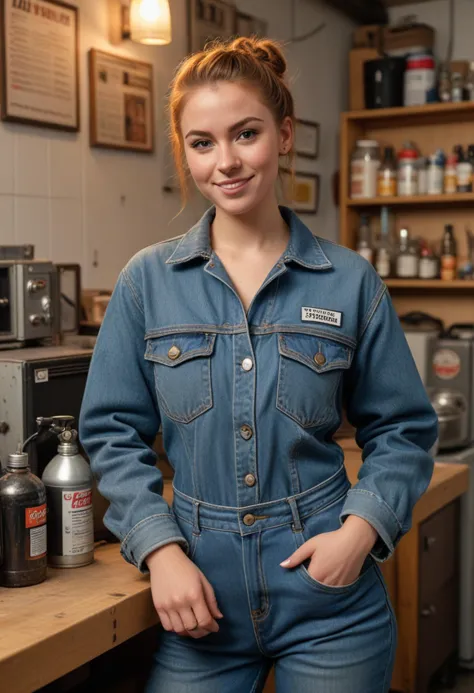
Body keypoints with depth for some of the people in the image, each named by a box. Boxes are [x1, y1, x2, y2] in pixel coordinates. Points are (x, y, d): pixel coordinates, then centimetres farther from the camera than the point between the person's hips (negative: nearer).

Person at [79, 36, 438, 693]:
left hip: (330, 595, 0)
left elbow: (402, 430, 3)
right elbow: (115, 430, 1)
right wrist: (161, 551, -9)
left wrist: (363, 526, -12)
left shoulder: (351, 281, -3)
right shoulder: (147, 281, -1)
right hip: (202, 595, 1)